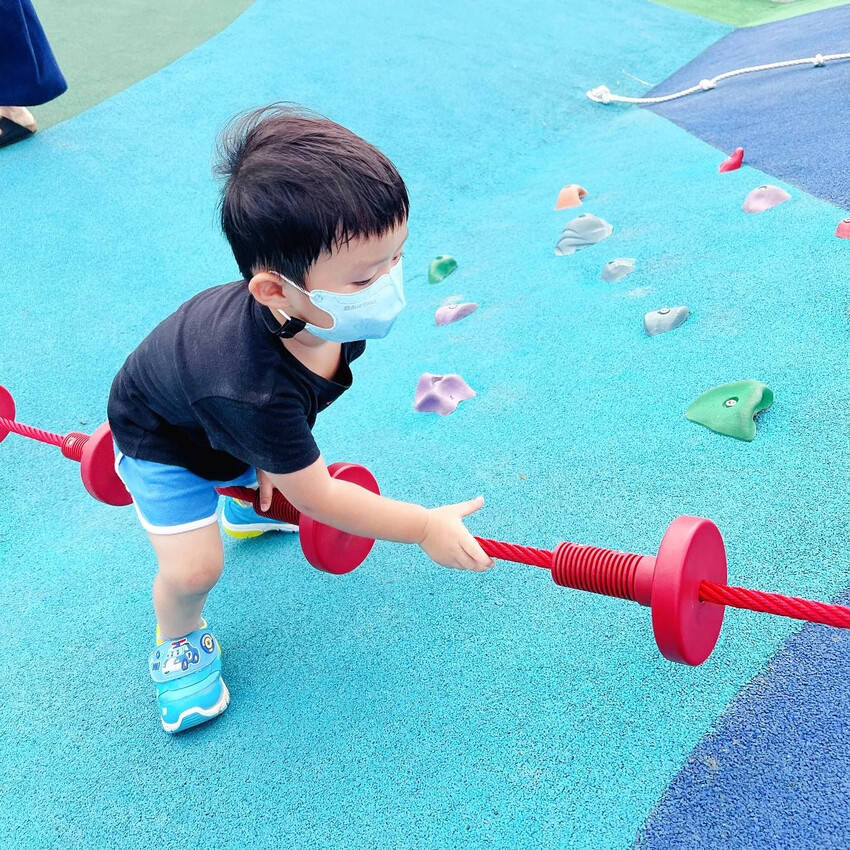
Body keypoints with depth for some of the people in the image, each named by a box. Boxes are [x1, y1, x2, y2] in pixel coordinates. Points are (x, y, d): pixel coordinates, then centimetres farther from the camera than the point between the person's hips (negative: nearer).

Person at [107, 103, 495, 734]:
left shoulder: (331, 313, -29)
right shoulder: (255, 393, -50)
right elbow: (317, 499, -34)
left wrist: (268, 463, 1)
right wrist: (426, 526, -28)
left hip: (231, 423, 7)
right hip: (163, 440, -6)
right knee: (193, 568, -13)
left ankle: (248, 508, 60)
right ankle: (180, 645, 21)